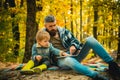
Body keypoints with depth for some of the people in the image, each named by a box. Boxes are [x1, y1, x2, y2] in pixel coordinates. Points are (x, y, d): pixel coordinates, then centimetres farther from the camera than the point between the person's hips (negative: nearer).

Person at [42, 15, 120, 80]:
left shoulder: (63, 31, 15)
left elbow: (74, 41, 14)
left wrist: (73, 46, -10)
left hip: (72, 54, 5)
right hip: (61, 59, -4)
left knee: (90, 39, -18)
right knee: (69, 60, -44)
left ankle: (112, 65, -21)